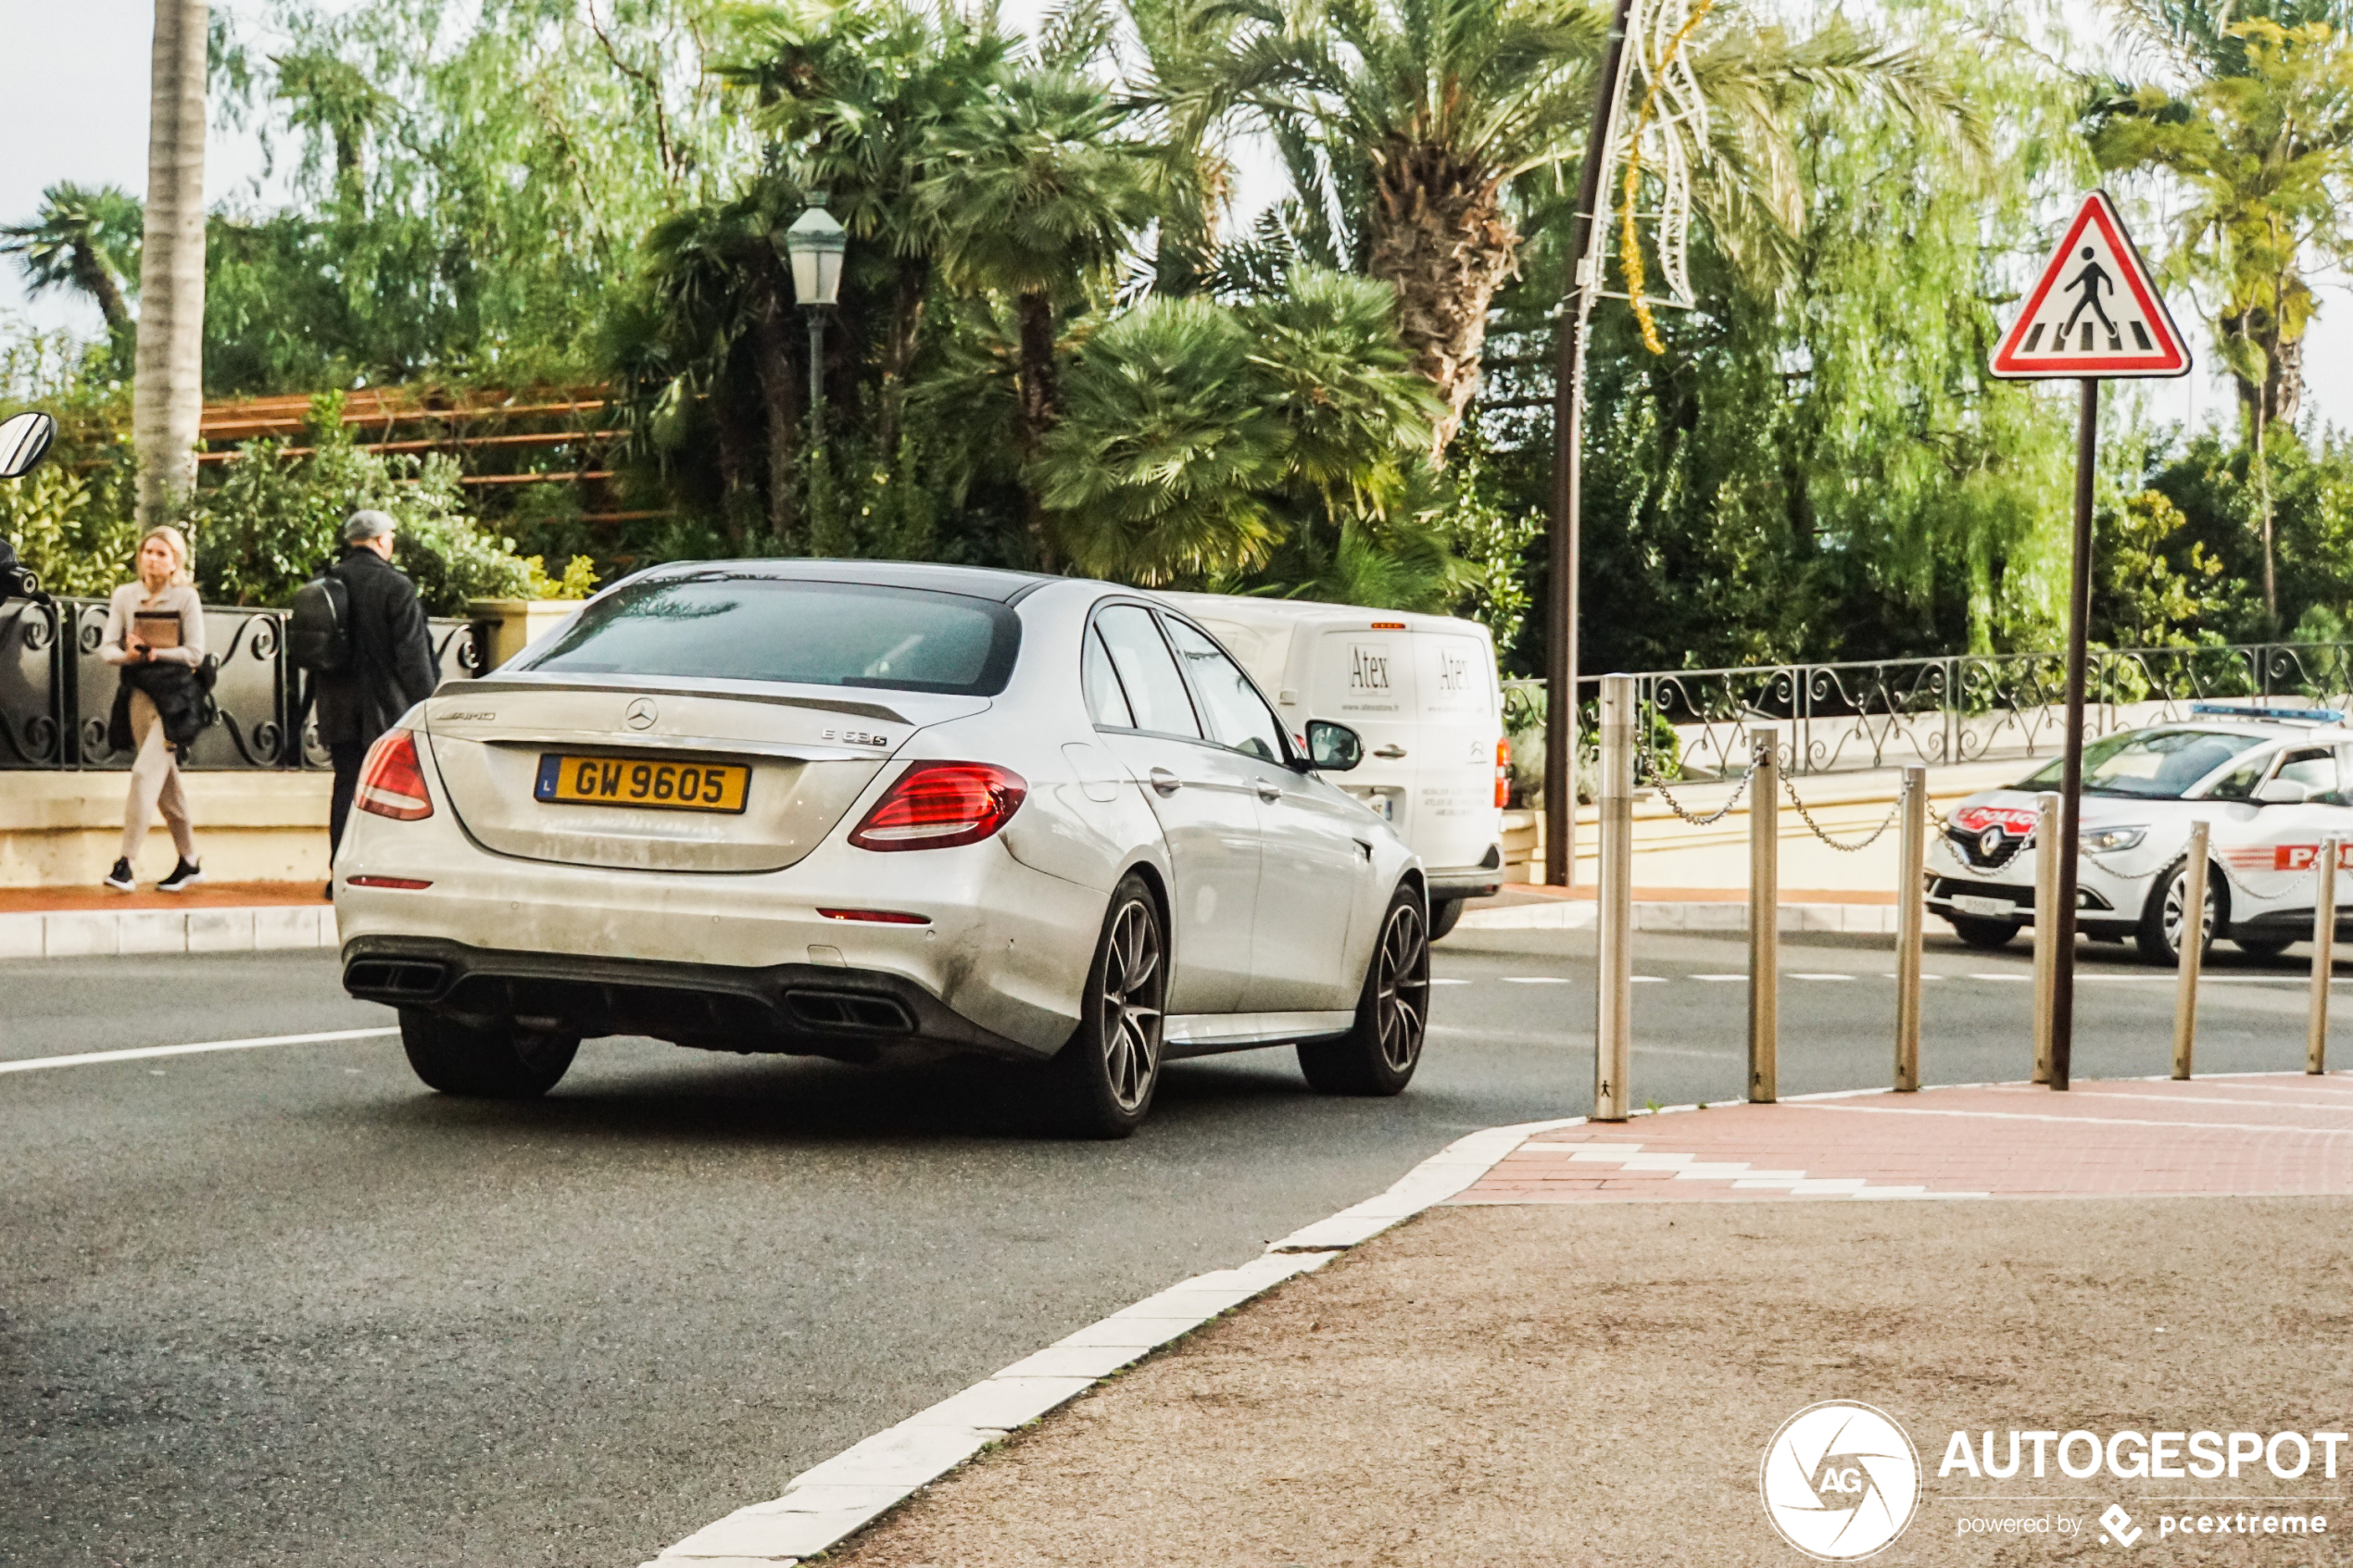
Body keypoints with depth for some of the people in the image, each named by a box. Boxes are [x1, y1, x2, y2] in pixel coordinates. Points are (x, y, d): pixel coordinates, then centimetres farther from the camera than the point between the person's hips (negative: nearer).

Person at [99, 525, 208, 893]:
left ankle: (126, 863, -18)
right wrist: (128, 655, -17)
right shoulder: (124, 595, 9)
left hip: (174, 696, -4)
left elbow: (195, 654, -6)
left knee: (146, 772, -16)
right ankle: (189, 863, 20)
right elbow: (106, 648, 4)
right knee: (166, 781, 10)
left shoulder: (186, 598, -1)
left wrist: (154, 653, -17)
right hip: (138, 694, 4)